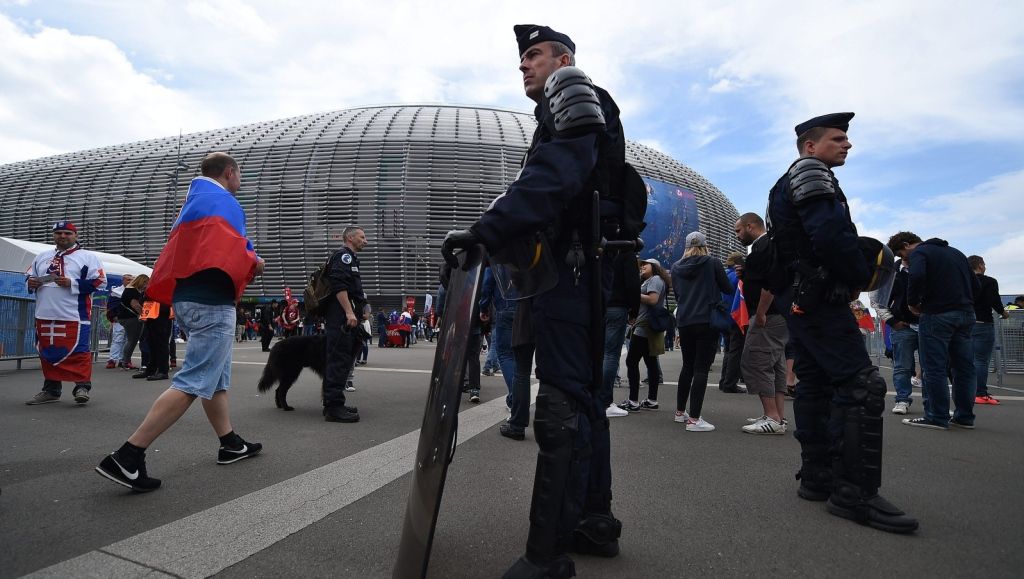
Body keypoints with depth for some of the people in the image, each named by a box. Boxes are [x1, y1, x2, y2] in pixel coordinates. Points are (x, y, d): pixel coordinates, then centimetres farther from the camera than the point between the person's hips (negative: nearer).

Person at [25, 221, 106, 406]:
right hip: (45, 315, 7)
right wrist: (31, 282, 2)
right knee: (48, 352, 12)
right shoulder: (42, 257, 17)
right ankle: (51, 389, 22)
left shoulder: (87, 257, -1)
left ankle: (83, 386, -1)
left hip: (74, 316, -6)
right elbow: (30, 277, 25)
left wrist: (72, 284, -18)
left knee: (78, 351, -9)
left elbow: (99, 281, -9)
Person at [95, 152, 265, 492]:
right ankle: (127, 457, -12)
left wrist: (246, 255, 14)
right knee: (194, 383, -11)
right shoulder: (222, 201, -8)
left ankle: (231, 444, 25)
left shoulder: (193, 202, 22)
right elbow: (230, 251, -22)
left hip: (188, 298, 11)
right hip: (211, 303, -11)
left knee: (216, 378, 16)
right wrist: (254, 262, -2)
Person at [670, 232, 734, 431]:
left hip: (684, 322, 5)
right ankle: (694, 419, -8)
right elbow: (728, 288, 4)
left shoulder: (676, 267, 7)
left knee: (687, 366, 18)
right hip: (707, 321, -4)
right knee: (701, 369, -5)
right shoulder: (713, 263, -3)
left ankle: (680, 412, 26)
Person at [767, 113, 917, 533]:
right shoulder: (809, 172, -6)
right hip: (821, 298, -11)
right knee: (861, 386, -12)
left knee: (815, 386, 11)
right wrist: (861, 277, -8)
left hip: (799, 301, 11)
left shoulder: (784, 186, 24)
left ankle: (816, 477, 17)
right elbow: (830, 234, -22)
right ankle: (855, 493, -11)